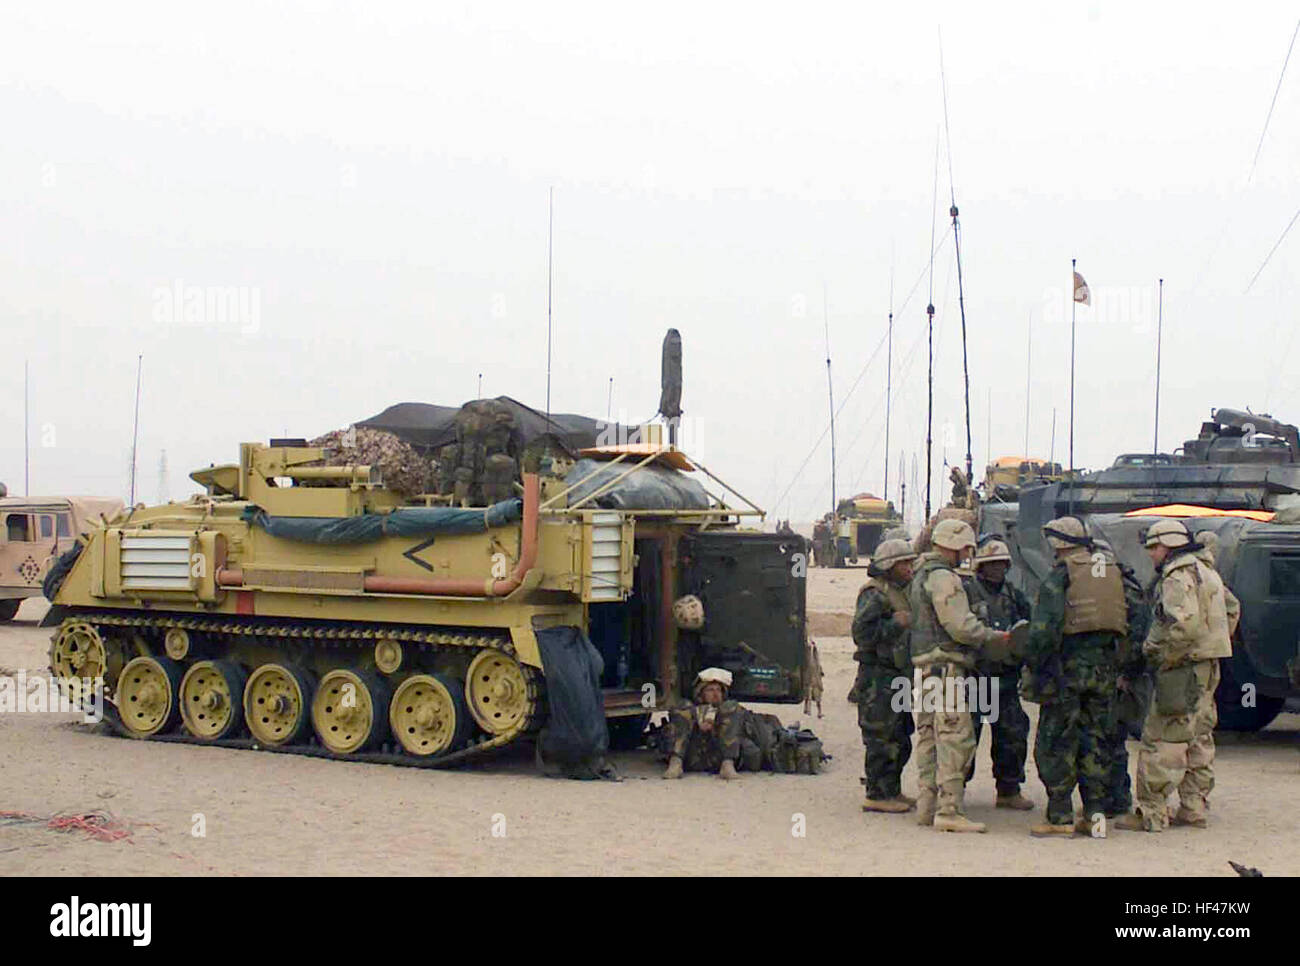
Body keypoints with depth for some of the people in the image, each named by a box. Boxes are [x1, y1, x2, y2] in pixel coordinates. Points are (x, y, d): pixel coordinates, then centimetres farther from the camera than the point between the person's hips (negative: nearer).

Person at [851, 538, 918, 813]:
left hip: (896, 677, 10)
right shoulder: (875, 594, -13)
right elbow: (862, 633, -22)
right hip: (879, 677, -10)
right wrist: (896, 624, -21)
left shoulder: (898, 592, 19)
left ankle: (891, 791, 24)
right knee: (882, 739, -7)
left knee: (900, 739, 15)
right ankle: (878, 795, -3)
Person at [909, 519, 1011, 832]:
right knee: (956, 737, -11)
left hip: (924, 665, 11)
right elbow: (960, 626, -18)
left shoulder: (921, 575, 20)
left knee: (929, 736, 13)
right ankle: (950, 810, -14)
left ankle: (927, 806, 16)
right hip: (945, 666, -11)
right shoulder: (942, 577, -12)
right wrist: (995, 638, -5)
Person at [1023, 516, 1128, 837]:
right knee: (1095, 739, 12)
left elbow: (1045, 625, -16)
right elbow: (1125, 622, 12)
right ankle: (1095, 813, 11)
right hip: (1104, 664, 6)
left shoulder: (1062, 573, -8)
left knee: (1056, 743, -1)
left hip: (1068, 663, -6)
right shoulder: (1111, 571, 13)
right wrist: (1110, 656, 14)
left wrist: (1032, 660, -9)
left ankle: (1060, 817, -3)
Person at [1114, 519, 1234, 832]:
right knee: (1198, 738, 14)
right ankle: (1193, 809, 18)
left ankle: (1151, 813, -8)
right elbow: (1231, 609, 21)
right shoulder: (1205, 572, 18)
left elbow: (1184, 625, -26)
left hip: (1184, 668, -10)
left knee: (1161, 740, -8)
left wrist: (1160, 656, -17)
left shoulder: (1177, 577, -15)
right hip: (1208, 666, 10)